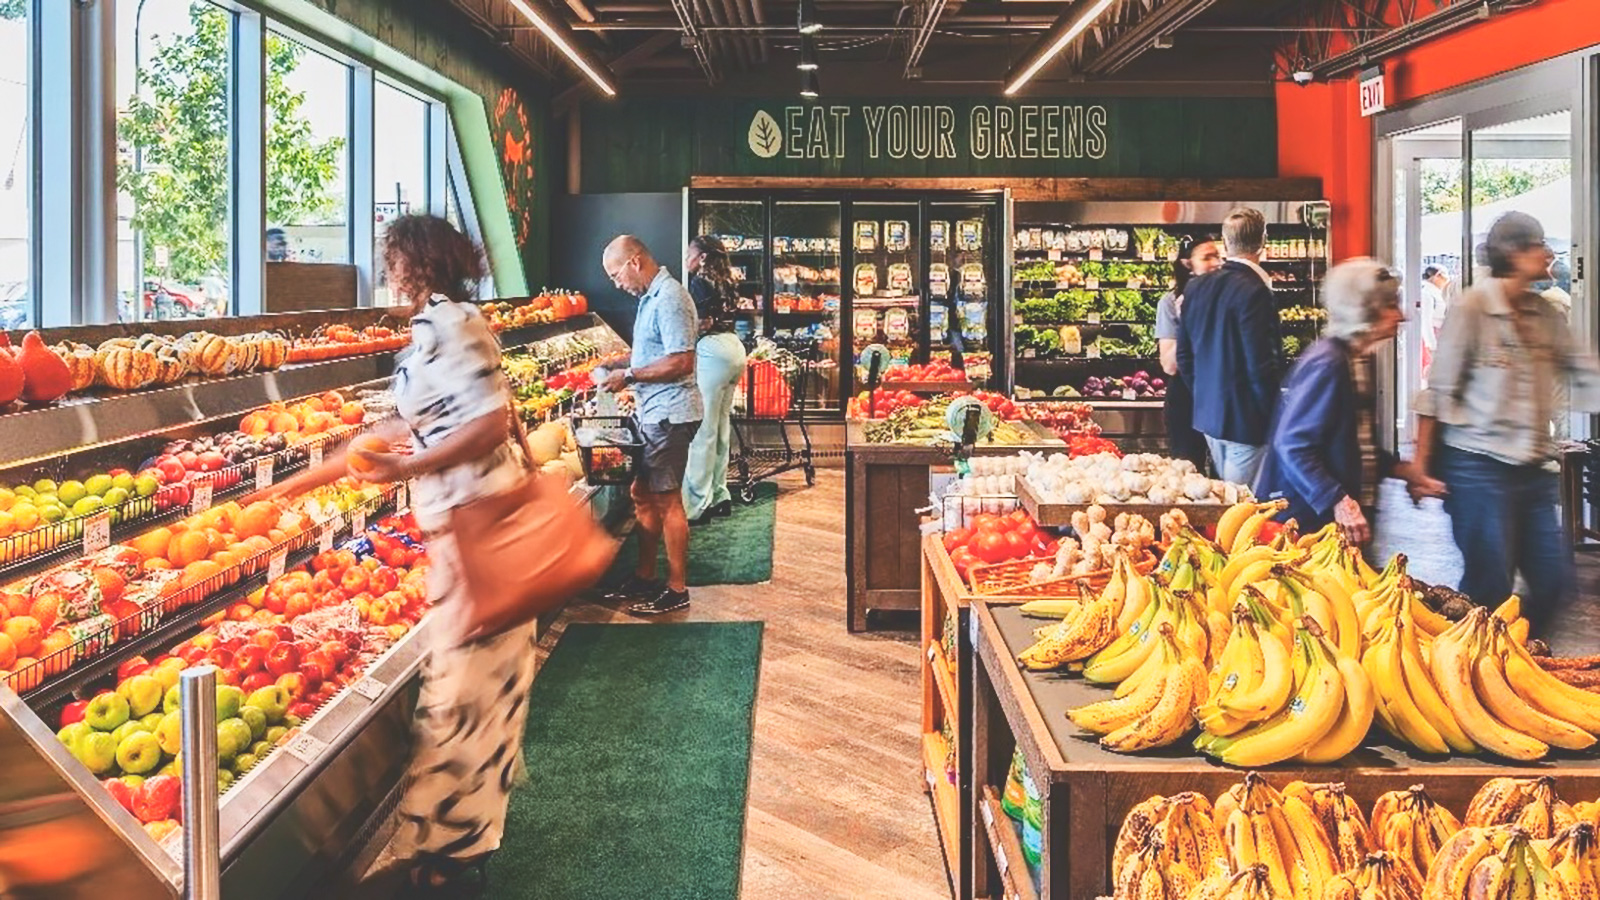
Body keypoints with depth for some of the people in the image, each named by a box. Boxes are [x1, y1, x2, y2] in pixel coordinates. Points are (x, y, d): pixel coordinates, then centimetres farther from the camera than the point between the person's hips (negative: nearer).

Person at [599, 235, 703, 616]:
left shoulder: (668, 299, -18)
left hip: (669, 414, -10)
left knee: (667, 502, -3)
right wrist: (624, 366, 9)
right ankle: (645, 578, 27)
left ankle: (677, 589, 7)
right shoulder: (651, 296, 13)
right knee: (643, 495, 16)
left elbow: (681, 361, -25)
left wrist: (630, 376, -18)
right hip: (654, 412, 10)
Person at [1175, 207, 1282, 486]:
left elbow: (1184, 355, 11)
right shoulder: (1254, 292, -18)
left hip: (1208, 412, 7)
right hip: (1246, 420, -7)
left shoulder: (1196, 288, 4)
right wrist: (1273, 418, -8)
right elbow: (1261, 365, -19)